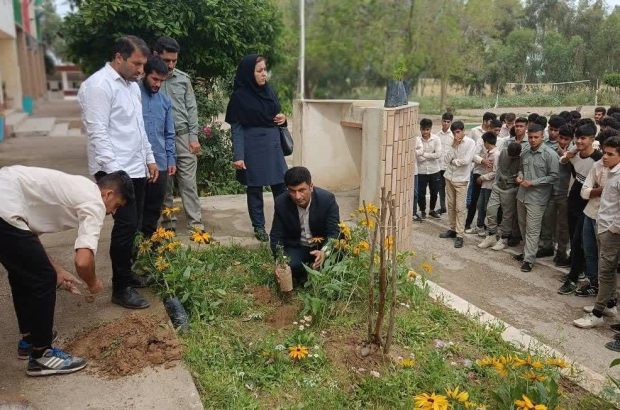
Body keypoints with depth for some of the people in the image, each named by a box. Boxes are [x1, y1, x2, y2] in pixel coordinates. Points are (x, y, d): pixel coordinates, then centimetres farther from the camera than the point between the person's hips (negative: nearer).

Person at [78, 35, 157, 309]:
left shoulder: (132, 85, 15)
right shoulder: (98, 85, -13)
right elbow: (98, 132, -19)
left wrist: (149, 158, 18)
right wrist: (113, 172, -23)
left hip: (136, 168, 9)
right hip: (116, 170, -9)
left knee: (132, 224, 14)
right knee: (126, 225, -7)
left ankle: (126, 273, 29)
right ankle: (120, 289, 4)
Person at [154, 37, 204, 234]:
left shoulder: (183, 78, 6)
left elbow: (191, 108, 7)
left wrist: (194, 137, 1)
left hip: (183, 137, 1)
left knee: (188, 182, 1)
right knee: (164, 183, 8)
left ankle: (196, 223, 5)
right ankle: (168, 221, 20)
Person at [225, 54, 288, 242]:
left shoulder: (268, 90, 9)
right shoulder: (240, 96, -8)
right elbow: (236, 128, -10)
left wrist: (283, 118, -3)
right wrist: (238, 156, -16)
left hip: (273, 145, 5)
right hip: (253, 148, -5)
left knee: (281, 187, 7)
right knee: (254, 188, 5)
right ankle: (259, 227, 18)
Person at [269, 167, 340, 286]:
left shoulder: (327, 199, -21)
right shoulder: (281, 203, -17)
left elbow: (334, 233, -22)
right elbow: (276, 237, -11)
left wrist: (324, 252, -44)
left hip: (322, 246, 0)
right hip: (296, 247, 0)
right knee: (289, 265, -31)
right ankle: (303, 277, 5)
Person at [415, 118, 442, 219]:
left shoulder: (436, 139, -6)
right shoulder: (417, 140, -10)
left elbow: (438, 154, -15)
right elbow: (418, 156, -17)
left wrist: (424, 155, -15)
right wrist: (431, 156, -20)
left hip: (434, 170, 1)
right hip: (422, 171, -1)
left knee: (434, 192, 13)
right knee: (421, 193, 5)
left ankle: (432, 210, 33)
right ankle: (422, 211, 25)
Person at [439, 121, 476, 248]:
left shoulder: (470, 142, -10)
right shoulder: (453, 143, 7)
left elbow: (466, 160, -20)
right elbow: (446, 159, -2)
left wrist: (453, 161, -5)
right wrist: (453, 146, -12)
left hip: (461, 179, -6)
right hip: (449, 177, 6)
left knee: (460, 208, -5)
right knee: (451, 205, 14)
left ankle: (459, 235, -1)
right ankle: (452, 229, 26)